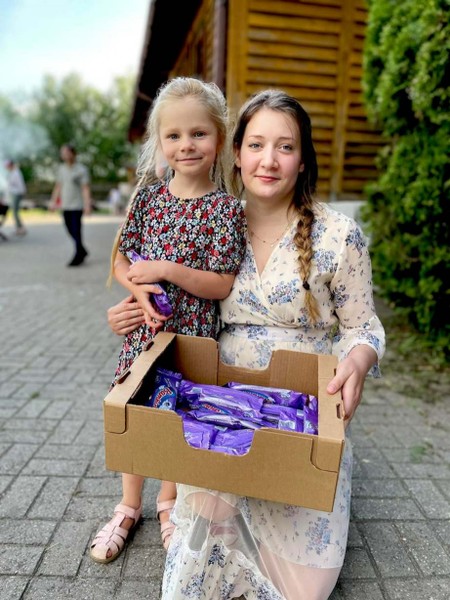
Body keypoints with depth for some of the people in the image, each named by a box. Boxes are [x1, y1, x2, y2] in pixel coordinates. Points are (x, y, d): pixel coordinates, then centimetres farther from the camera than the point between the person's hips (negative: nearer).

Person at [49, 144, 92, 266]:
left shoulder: (81, 169, -6)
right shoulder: (61, 169, 13)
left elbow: (86, 188, -11)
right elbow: (58, 186, 20)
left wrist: (87, 204, -19)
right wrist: (53, 201, 18)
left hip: (77, 205, -6)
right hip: (65, 206, 6)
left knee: (76, 231, -6)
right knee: (70, 230, 9)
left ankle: (78, 257, 3)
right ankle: (82, 251, 25)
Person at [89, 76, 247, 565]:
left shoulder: (225, 208, -9)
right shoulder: (148, 194, 2)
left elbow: (223, 285, -14)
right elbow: (120, 260, 5)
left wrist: (165, 270, -20)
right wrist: (138, 288, -15)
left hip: (193, 335, -3)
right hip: (144, 327, 3)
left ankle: (168, 501, 42)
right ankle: (129, 506, 40)